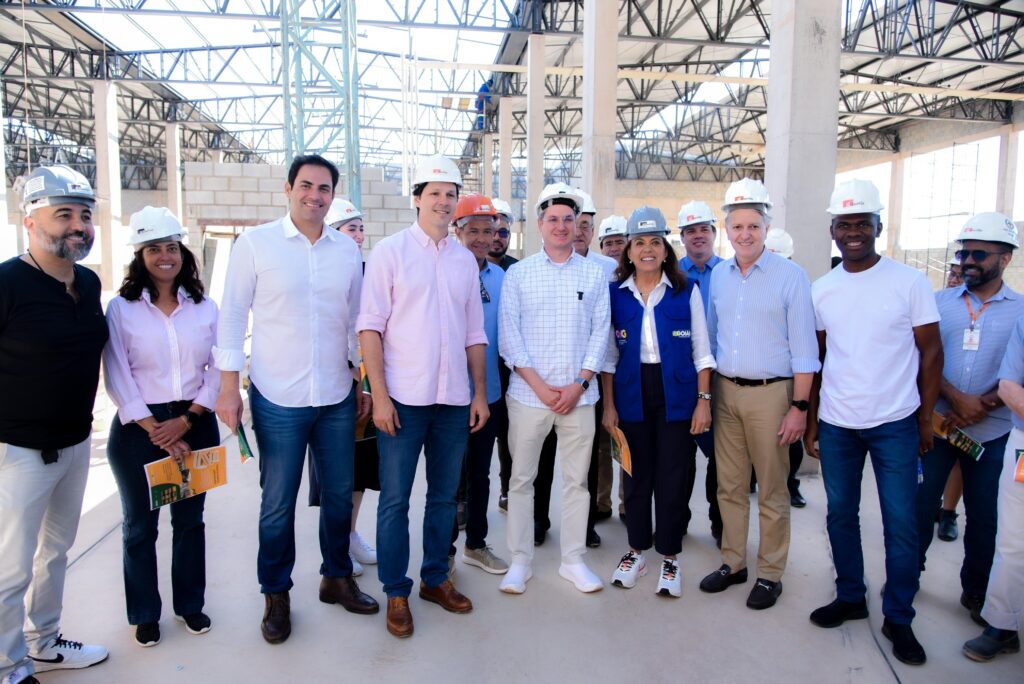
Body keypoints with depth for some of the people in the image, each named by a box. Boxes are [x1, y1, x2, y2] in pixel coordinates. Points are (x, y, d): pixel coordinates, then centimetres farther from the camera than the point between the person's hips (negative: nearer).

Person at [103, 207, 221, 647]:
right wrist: (157, 431, -13)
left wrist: (185, 421, -10)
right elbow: (118, 379, -8)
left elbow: (217, 371, -1)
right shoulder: (121, 308, -3)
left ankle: (191, 604, 30)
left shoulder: (204, 307, 3)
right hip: (138, 429, -2)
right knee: (140, 525, 11)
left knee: (190, 519, 13)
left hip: (195, 425, 2)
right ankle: (144, 614, 28)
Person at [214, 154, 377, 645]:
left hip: (337, 398, 3)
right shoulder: (255, 243, -3)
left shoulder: (347, 250, 6)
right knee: (278, 503, 8)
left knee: (339, 494, 14)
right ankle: (276, 595, 27)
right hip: (278, 400, -3)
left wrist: (363, 382, 12)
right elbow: (233, 315, -2)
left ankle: (336, 577, 35)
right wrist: (229, 386, -7)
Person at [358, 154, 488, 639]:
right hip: (403, 397, -4)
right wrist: (379, 394, -12)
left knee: (444, 494, 14)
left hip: (453, 398, 4)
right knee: (395, 498, 5)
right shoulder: (391, 251, -2)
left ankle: (436, 578, 30)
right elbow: (370, 325, -6)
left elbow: (474, 333, 13)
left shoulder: (465, 259, 10)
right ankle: (396, 593, 20)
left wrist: (480, 393, 8)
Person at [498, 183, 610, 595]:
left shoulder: (594, 274, 7)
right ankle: (520, 561, 20)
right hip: (528, 394, -1)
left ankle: (573, 560, 23)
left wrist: (578, 385, -7)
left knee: (577, 480, 9)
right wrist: (540, 386, -9)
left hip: (579, 396, 1)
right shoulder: (518, 273, 4)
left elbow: (600, 333, 4)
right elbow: (508, 336, -2)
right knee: (521, 479, 6)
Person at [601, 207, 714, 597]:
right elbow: (609, 354, 5)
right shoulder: (616, 294, 3)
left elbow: (701, 351, 2)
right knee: (637, 475, 10)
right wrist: (608, 405, 1)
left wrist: (704, 399, -5)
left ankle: (670, 558, 21)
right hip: (632, 394, 1)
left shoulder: (686, 291, 1)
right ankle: (636, 551, 28)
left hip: (676, 393, -1)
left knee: (671, 477, 3)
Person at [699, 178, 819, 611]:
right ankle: (733, 563, 27)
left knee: (771, 491, 6)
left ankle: (770, 574, 20)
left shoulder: (790, 276, -7)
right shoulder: (718, 275, 8)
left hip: (770, 394, -4)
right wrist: (706, 393, 10)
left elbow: (803, 349, -7)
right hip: (725, 391, 5)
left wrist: (799, 407, -11)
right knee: (729, 485, 13)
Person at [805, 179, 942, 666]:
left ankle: (898, 618, 20)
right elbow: (816, 359, 8)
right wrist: (810, 420, 6)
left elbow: (931, 352, 0)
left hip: (894, 424, -3)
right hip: (836, 424, 3)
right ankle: (850, 597, 29)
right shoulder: (821, 289, 4)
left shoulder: (909, 282, -4)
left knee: (900, 522, 4)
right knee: (840, 513, 12)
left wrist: (926, 417, -3)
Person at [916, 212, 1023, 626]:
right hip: (936, 423, 0)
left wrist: (982, 405, -16)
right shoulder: (939, 302, 4)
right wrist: (957, 399, -15)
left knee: (984, 514, 10)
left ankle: (976, 591, 27)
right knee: (920, 502, 6)